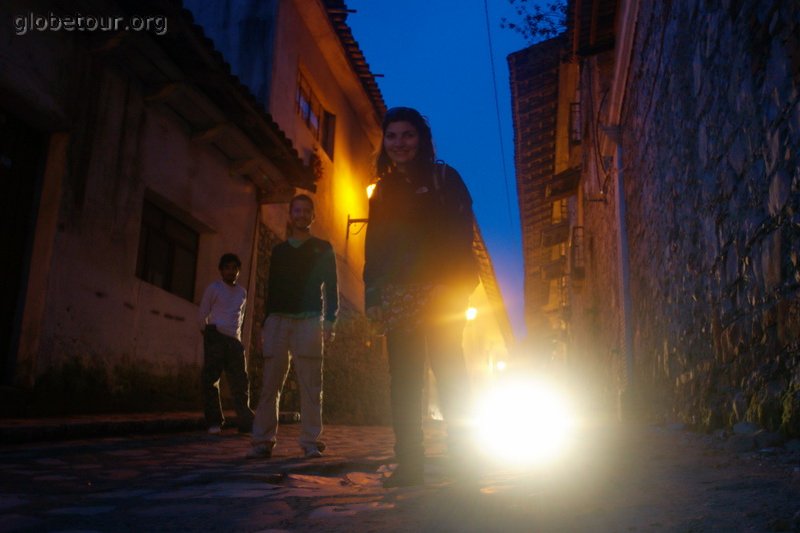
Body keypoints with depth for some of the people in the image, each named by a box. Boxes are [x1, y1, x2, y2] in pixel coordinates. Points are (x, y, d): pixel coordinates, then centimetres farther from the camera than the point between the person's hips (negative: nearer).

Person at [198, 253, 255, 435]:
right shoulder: (214, 288, 0)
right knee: (210, 380, -6)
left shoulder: (242, 293, 15)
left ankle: (246, 421, 4)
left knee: (241, 382, 1)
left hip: (234, 340, 5)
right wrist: (208, 334, 6)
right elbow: (203, 313, 3)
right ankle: (214, 422, -1)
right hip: (216, 338, -5)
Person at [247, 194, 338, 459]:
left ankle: (311, 442, -4)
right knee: (270, 383, -4)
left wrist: (330, 321, -5)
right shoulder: (279, 250, 20)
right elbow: (271, 288, 19)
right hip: (278, 319, 3)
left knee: (310, 384, -6)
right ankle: (263, 442, -2)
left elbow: (331, 287, 7)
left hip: (309, 320, -2)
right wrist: (266, 323, 10)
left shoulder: (323, 249, 13)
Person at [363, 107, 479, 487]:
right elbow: (373, 246, 15)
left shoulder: (444, 178, 7)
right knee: (404, 381, 1)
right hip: (397, 297, 4)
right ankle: (409, 463, 3)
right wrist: (373, 295, 4)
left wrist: (454, 285, -16)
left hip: (438, 294, -4)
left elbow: (461, 232, -4)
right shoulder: (382, 190, 20)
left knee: (449, 374, -7)